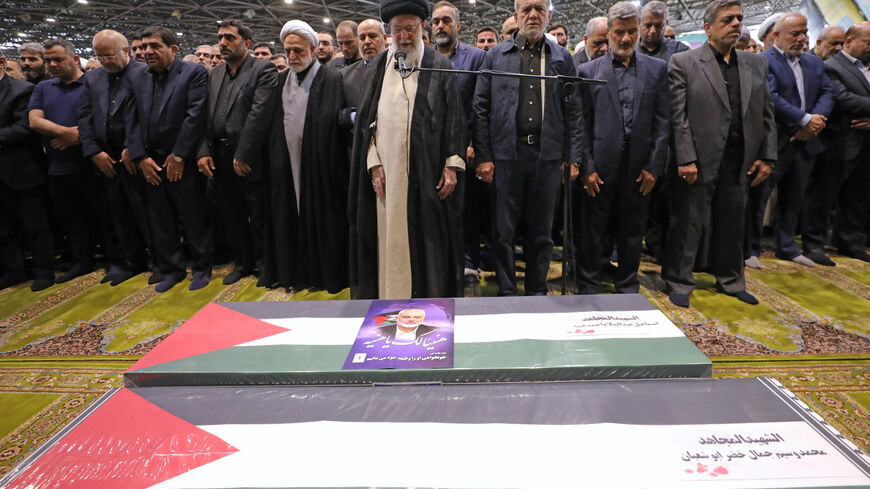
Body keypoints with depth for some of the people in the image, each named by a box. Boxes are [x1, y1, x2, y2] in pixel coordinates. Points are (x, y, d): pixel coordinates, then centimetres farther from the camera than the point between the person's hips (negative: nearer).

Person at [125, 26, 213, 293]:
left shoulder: (195, 73, -4)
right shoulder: (136, 79, 12)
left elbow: (195, 116, -11)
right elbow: (132, 120, 9)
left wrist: (179, 156, -13)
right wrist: (140, 157, -2)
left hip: (184, 162, -5)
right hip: (150, 163, 5)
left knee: (194, 218, 3)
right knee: (159, 220, 11)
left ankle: (201, 268, 19)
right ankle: (170, 269, 25)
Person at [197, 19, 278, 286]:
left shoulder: (264, 70, -6)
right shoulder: (214, 74, 14)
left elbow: (259, 115, -15)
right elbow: (205, 116, 10)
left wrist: (243, 155, -17)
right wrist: (203, 152, -2)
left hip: (249, 160, -6)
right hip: (219, 159, 7)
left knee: (258, 216, 4)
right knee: (231, 215, 15)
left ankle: (263, 262, 21)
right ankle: (243, 262, 30)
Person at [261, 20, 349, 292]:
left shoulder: (331, 80, -4)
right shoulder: (281, 80, 13)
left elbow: (334, 122, -10)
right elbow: (273, 123, 14)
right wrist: (274, 158, 6)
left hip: (319, 165, -5)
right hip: (287, 165, 5)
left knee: (320, 218, 2)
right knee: (290, 218, 10)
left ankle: (328, 274, 16)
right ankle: (294, 271, 23)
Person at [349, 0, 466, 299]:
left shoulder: (440, 66, 5)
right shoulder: (378, 67, 11)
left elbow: (454, 117, 1)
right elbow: (367, 118, 9)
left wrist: (452, 164, -7)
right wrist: (374, 163, -2)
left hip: (427, 170, -2)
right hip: (387, 169, 2)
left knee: (427, 235, 4)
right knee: (389, 237, 4)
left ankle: (430, 295, 16)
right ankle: (391, 296, 15)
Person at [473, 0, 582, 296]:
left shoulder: (562, 58, 10)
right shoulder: (495, 56, 7)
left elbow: (573, 111, 7)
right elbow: (480, 108, 3)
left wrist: (573, 158, -1)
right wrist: (482, 157, -5)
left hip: (547, 155, 1)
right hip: (506, 153, -1)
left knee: (541, 231, 10)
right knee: (504, 230, 5)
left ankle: (537, 291, 24)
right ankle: (507, 292, 19)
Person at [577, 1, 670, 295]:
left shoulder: (657, 69, 8)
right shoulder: (588, 71, 3)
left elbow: (663, 122, 5)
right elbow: (582, 124, -1)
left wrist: (654, 166, -3)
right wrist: (587, 167, -7)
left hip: (639, 166, 2)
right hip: (600, 165, -1)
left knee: (632, 231, 11)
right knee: (592, 230, 6)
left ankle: (628, 287, 27)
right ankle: (589, 287, 21)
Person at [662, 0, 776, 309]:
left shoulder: (756, 64, 13)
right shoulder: (683, 63, -4)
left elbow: (766, 114, 13)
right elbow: (678, 115, -10)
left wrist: (767, 156, 5)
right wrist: (685, 159, -15)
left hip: (740, 161, 6)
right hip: (699, 161, -5)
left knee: (732, 224, 15)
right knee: (687, 223, 1)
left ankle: (730, 281, 30)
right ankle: (679, 283, 15)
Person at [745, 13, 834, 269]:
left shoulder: (815, 62, 15)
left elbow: (827, 92, 8)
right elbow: (770, 97, -19)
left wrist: (816, 119, -11)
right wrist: (806, 119, -17)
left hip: (805, 141, 7)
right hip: (774, 142, -7)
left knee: (793, 199, 16)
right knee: (757, 198, -1)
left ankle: (787, 247, 29)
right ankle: (751, 250, 9)